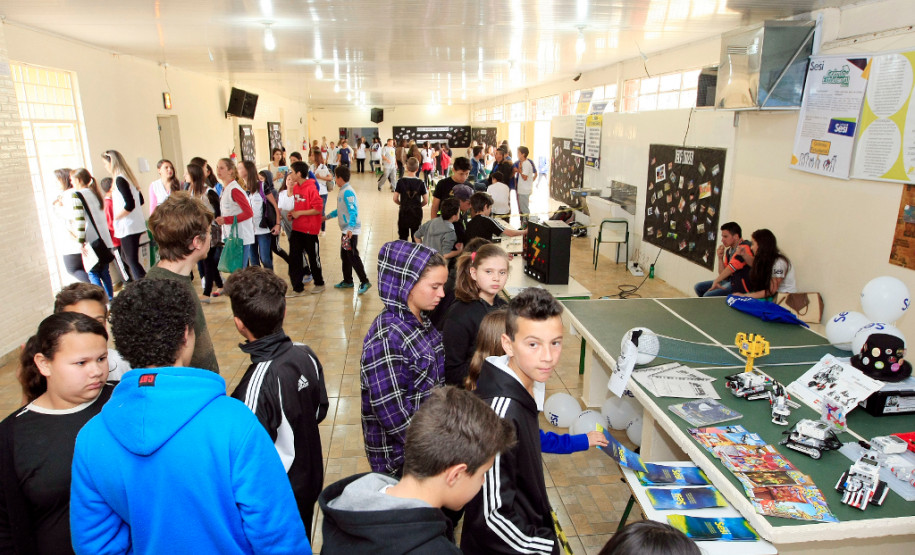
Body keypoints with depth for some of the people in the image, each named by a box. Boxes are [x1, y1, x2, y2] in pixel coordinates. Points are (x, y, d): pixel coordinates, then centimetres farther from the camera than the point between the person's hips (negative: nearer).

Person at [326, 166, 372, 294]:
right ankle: (347, 281, 27)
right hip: (346, 230, 10)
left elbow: (353, 211, -27)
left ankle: (364, 282, 0)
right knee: (344, 255, 16)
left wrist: (350, 228, -36)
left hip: (351, 231, -10)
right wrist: (327, 217, 33)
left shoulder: (348, 192, -18)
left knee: (353, 256, -7)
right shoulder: (342, 191, 13)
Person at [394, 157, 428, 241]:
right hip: (417, 212, 0)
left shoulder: (401, 181, -9)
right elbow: (425, 201, -6)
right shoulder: (420, 182, -9)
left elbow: (395, 199, -7)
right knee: (416, 237, 12)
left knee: (403, 237, 13)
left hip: (403, 212, 0)